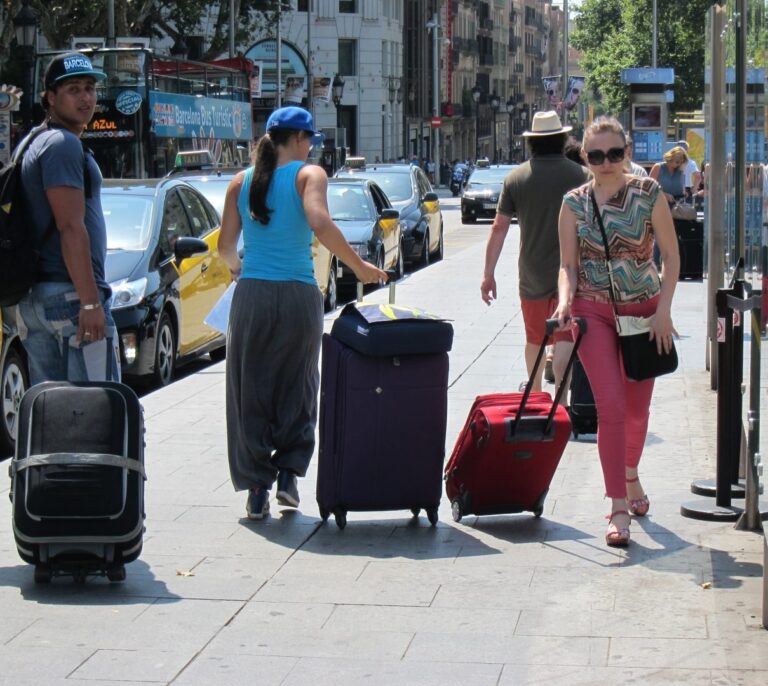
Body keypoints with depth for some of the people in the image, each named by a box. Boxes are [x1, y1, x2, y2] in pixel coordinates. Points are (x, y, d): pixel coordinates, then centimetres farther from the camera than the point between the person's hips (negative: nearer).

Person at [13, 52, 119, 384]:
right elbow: (71, 228, -19)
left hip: (32, 298, 10)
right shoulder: (64, 145, -11)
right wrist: (91, 302, -22)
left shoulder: (36, 144, 21)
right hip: (69, 294, -10)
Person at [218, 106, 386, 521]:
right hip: (298, 296, -2)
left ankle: (256, 490, 9)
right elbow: (320, 225, -19)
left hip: (251, 296, 2)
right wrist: (359, 267, -12)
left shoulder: (242, 181, 9)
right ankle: (288, 473, 5)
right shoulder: (308, 174, -2)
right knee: (297, 390, 15)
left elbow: (225, 245, 6)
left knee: (250, 394, 10)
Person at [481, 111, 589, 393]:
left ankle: (534, 395, 35)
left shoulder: (516, 177, 0)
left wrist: (488, 273, 2)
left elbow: (499, 227, -1)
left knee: (534, 338, 19)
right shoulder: (580, 175, -4)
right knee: (564, 339, -4)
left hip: (531, 274, 3)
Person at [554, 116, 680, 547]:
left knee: (637, 406, 14)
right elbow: (569, 264, 1)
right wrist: (566, 301, -19)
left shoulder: (650, 195, -5)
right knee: (611, 405, -12)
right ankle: (619, 507, -10)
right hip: (594, 312, -1)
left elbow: (672, 256, -2)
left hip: (644, 310, 1)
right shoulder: (574, 203, -2)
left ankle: (631, 477, 42)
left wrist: (663, 310, -11)